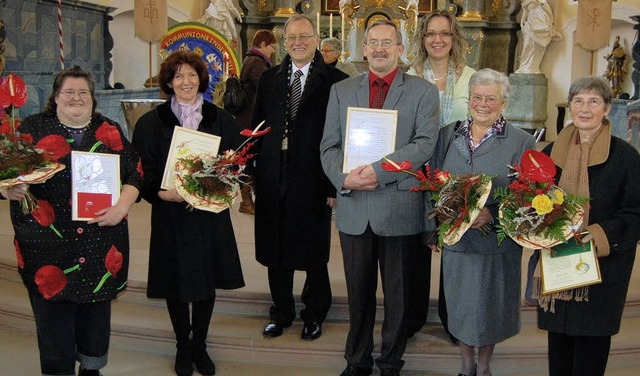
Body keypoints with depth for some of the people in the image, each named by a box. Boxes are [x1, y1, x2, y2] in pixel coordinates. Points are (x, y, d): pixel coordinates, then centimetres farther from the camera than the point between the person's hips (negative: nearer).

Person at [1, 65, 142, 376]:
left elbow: (134, 175, 7)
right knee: (52, 312, 2)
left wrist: (122, 206, -9)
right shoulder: (33, 128, 6)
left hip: (100, 242, 2)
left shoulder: (110, 131, 9)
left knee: (96, 309, 12)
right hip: (48, 243, -1)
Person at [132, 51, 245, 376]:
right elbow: (143, 172, -3)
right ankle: (183, 347, 27)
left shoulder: (221, 120, 4)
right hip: (170, 215, -1)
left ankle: (199, 345, 28)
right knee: (175, 281, 8)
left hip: (210, 213, 1)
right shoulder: (151, 123, 0)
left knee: (207, 282, 9)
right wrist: (161, 193, -20)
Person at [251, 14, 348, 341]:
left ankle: (314, 314, 30)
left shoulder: (335, 81, -5)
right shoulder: (269, 79, 8)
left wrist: (334, 184, -11)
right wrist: (253, 176, 3)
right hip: (273, 180, 4)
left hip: (313, 181, -4)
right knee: (275, 251, 14)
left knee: (314, 253, 10)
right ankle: (281, 312, 33)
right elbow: (257, 127, 9)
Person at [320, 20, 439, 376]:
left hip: (400, 209, -2)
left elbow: (425, 143, -11)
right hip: (354, 209, 3)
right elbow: (329, 146, 5)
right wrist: (344, 178, -14)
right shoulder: (341, 90, 10)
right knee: (359, 293, 14)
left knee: (397, 294, 10)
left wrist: (379, 169, -21)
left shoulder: (423, 91, 1)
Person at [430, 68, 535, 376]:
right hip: (455, 239, 2)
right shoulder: (448, 135, 5)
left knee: (490, 307, 10)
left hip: (497, 241, -2)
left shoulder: (521, 142, -4)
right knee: (460, 306, 14)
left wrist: (492, 214, -22)